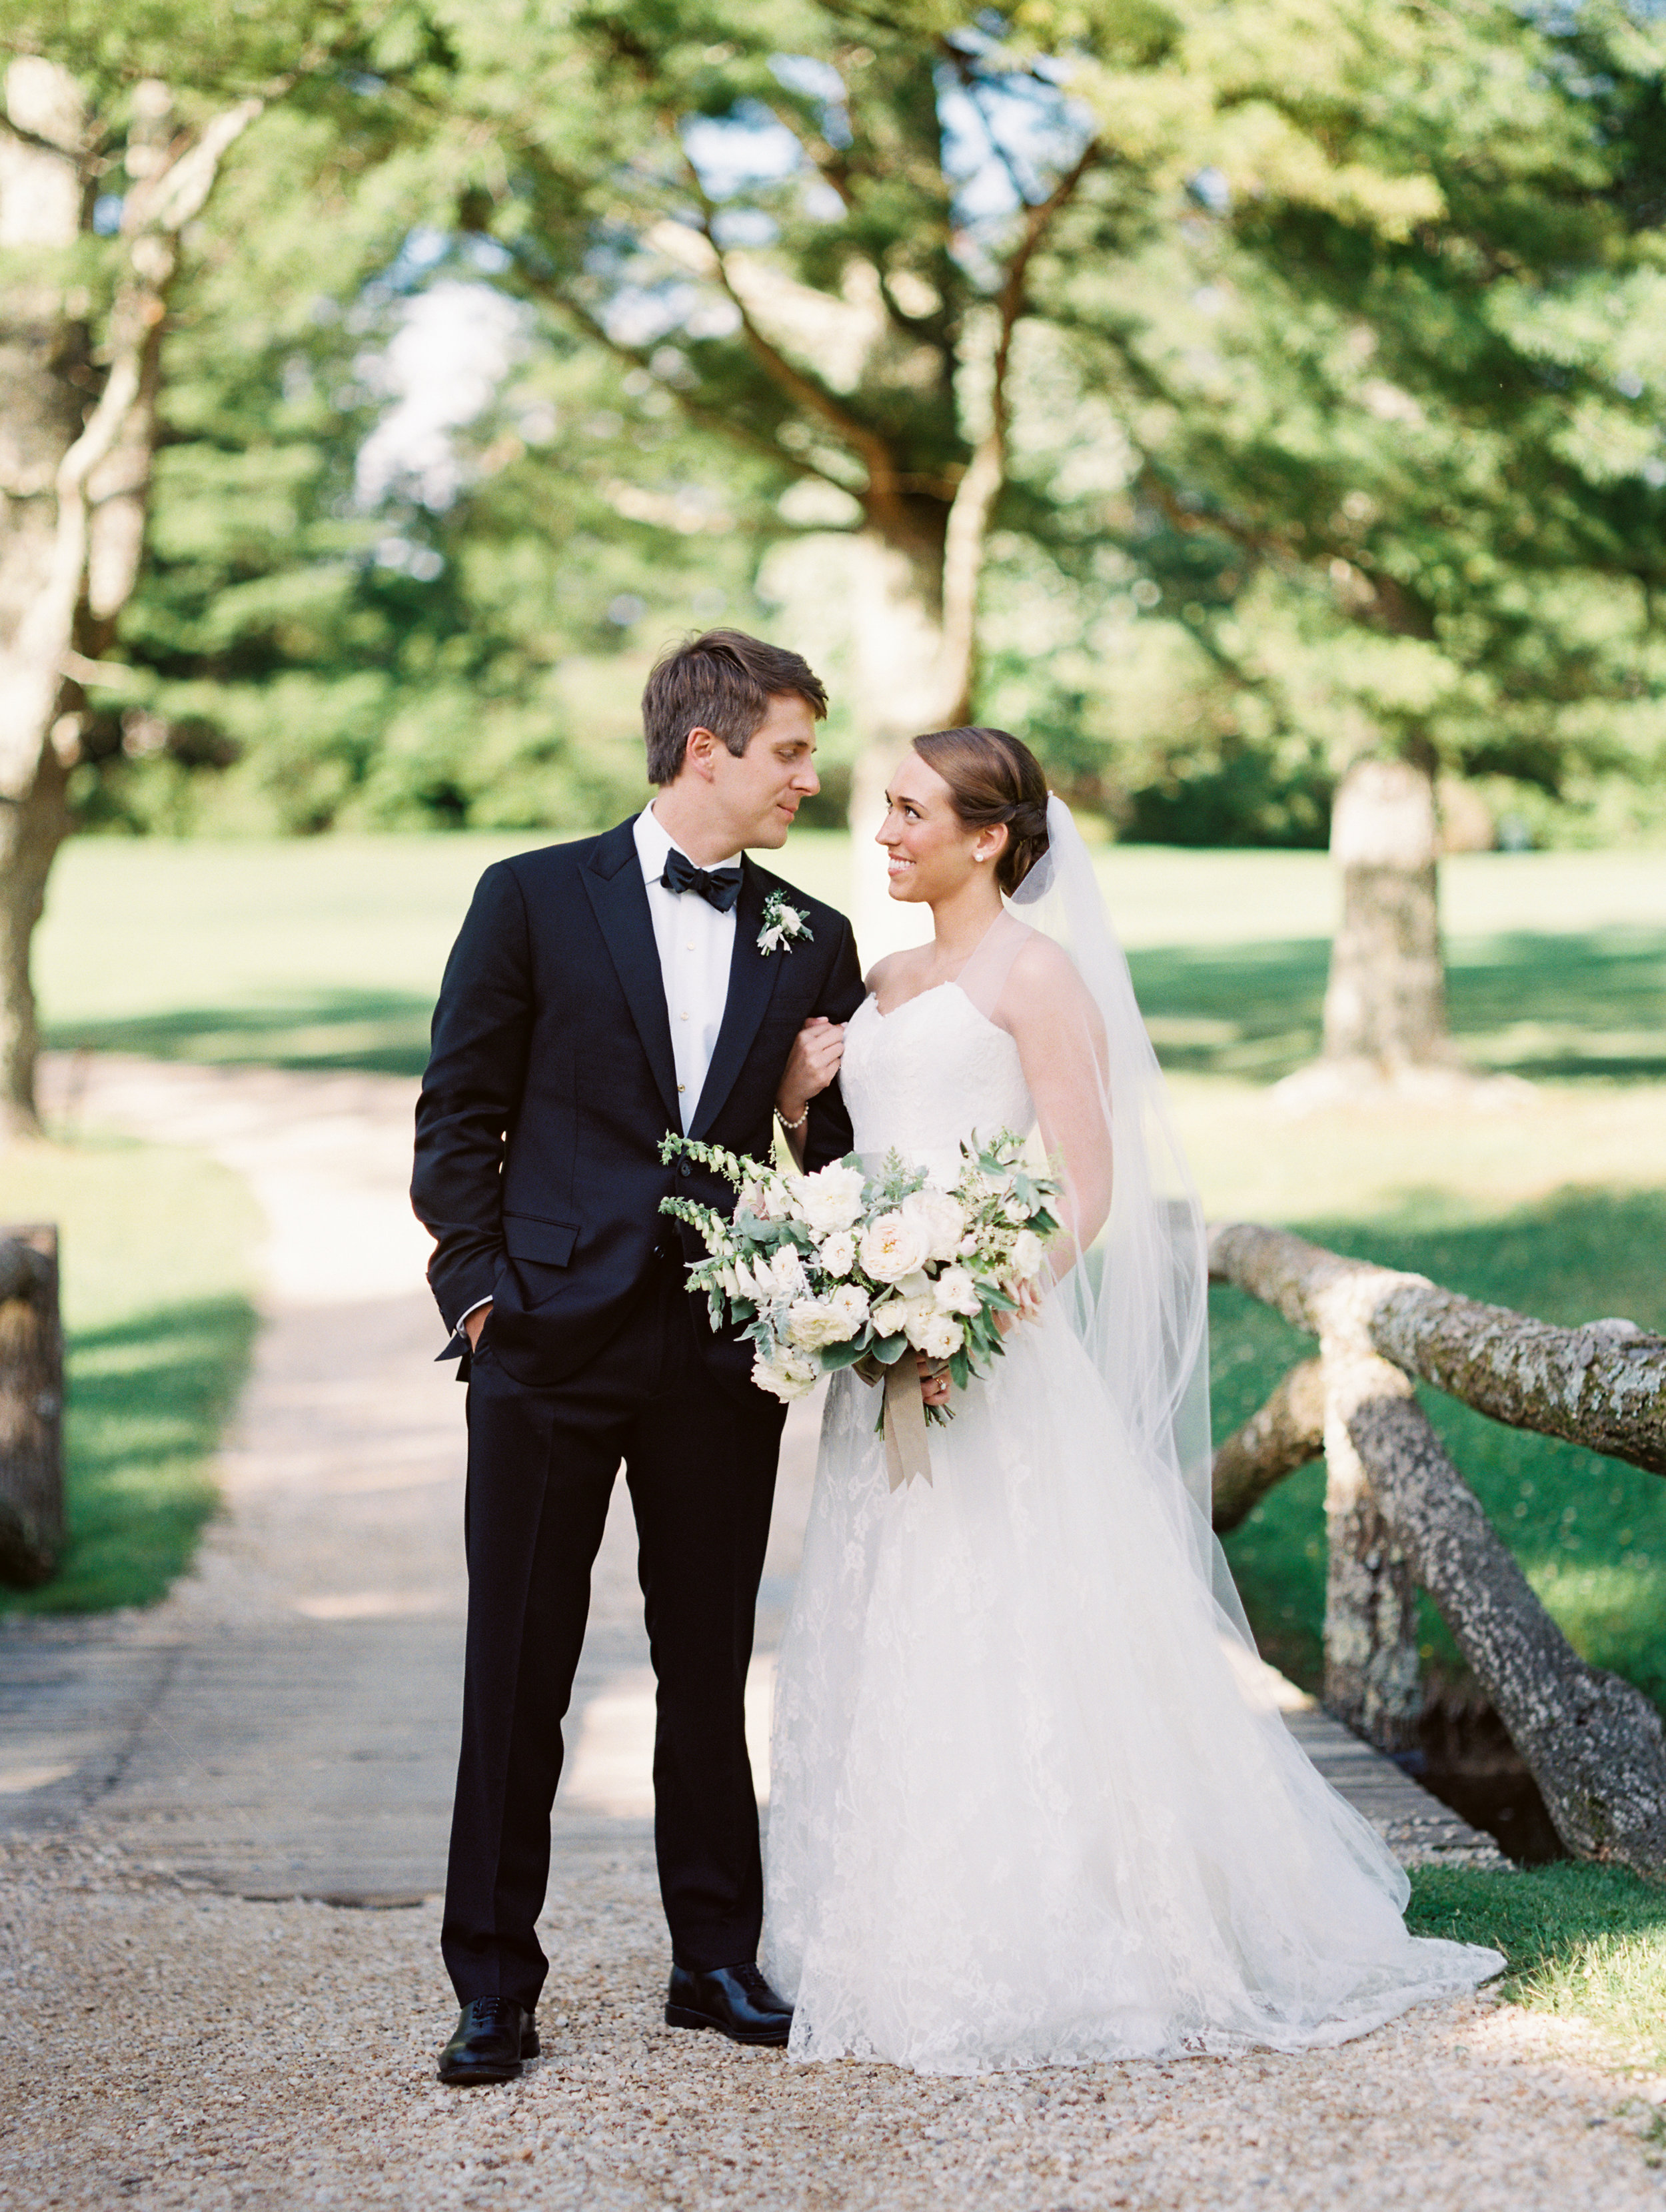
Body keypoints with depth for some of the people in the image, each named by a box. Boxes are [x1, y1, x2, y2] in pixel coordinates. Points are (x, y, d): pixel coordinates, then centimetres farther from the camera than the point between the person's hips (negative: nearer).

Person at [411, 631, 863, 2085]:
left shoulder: (813, 942, 9)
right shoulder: (535, 899, 1)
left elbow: (846, 1152, 14)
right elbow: (458, 1116, 1)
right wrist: (480, 1287, -6)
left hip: (724, 1354, 3)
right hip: (552, 1340, -2)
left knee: (711, 1671, 10)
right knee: (517, 1675, 2)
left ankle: (718, 1960, 23)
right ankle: (496, 1986, 11)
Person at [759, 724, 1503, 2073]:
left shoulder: (1034, 971, -5)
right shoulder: (887, 982, 18)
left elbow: (1087, 1190, -12)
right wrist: (797, 1102, 6)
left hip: (998, 1361, -8)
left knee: (1015, 1647, -6)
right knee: (895, 1654, 8)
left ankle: (1048, 1958, 2)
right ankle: (923, 1952, 16)